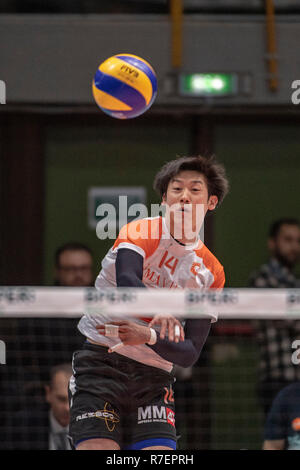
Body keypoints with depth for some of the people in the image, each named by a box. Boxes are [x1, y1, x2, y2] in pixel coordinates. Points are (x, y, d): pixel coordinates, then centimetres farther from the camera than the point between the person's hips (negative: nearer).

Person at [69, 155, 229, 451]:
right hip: (101, 362, -4)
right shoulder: (139, 233, -3)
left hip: (154, 377, 4)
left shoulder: (211, 273, 8)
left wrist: (149, 336, -19)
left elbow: (190, 353, 2)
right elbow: (126, 281, -25)